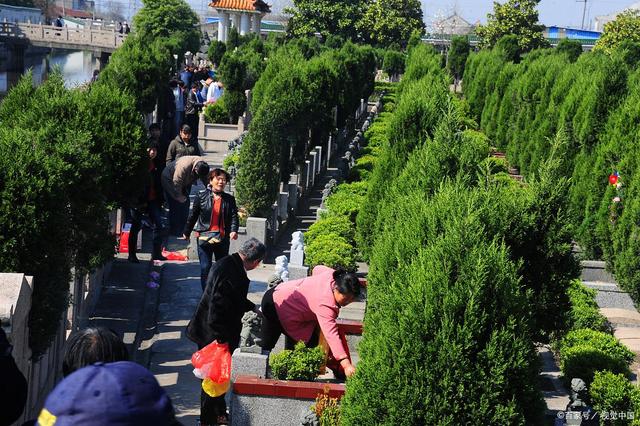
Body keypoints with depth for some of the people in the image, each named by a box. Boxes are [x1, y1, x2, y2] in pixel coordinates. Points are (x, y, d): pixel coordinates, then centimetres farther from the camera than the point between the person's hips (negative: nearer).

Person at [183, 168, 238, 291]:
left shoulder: (229, 199, 3)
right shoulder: (202, 196, -2)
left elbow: (234, 216, -3)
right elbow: (193, 215, 5)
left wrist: (234, 231, -21)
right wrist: (186, 232, 10)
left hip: (223, 239, 2)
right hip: (204, 238, -2)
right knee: (205, 268, 0)